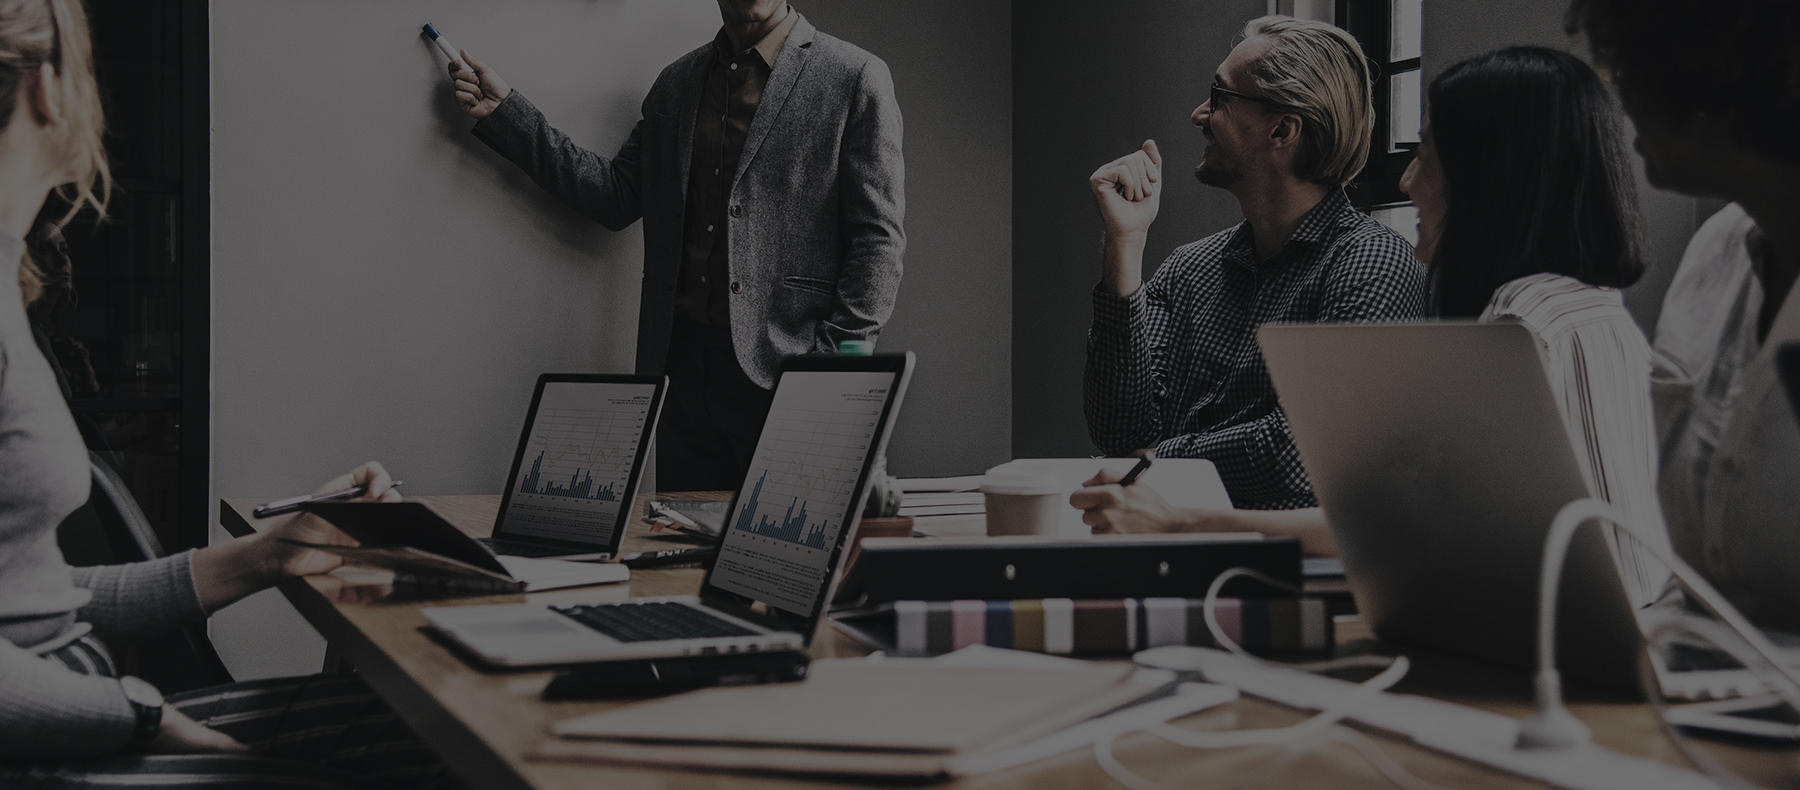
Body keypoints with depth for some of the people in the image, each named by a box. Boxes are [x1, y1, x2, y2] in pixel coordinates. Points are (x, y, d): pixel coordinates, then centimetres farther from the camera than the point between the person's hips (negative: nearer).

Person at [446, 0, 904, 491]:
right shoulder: (677, 83, 17)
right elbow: (616, 196, 14)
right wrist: (503, 113, 11)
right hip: (683, 364, 5)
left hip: (782, 371, -4)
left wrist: (838, 365, -14)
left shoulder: (855, 78, -1)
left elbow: (878, 238, -5)